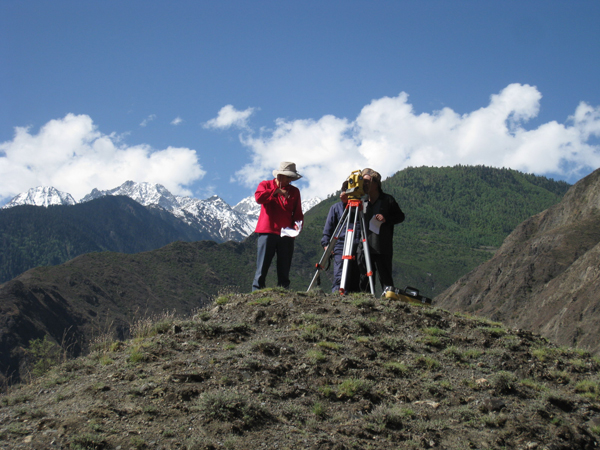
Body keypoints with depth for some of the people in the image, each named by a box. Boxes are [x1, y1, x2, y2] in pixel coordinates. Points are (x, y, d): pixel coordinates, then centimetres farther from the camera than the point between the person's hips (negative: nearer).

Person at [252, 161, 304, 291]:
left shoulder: (294, 191, 16)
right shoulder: (266, 185, 10)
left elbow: (298, 213, 13)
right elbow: (258, 197, -11)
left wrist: (297, 224, -7)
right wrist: (276, 191, -14)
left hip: (286, 234, 3)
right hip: (267, 231, -3)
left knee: (284, 271, 3)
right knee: (262, 269, -6)